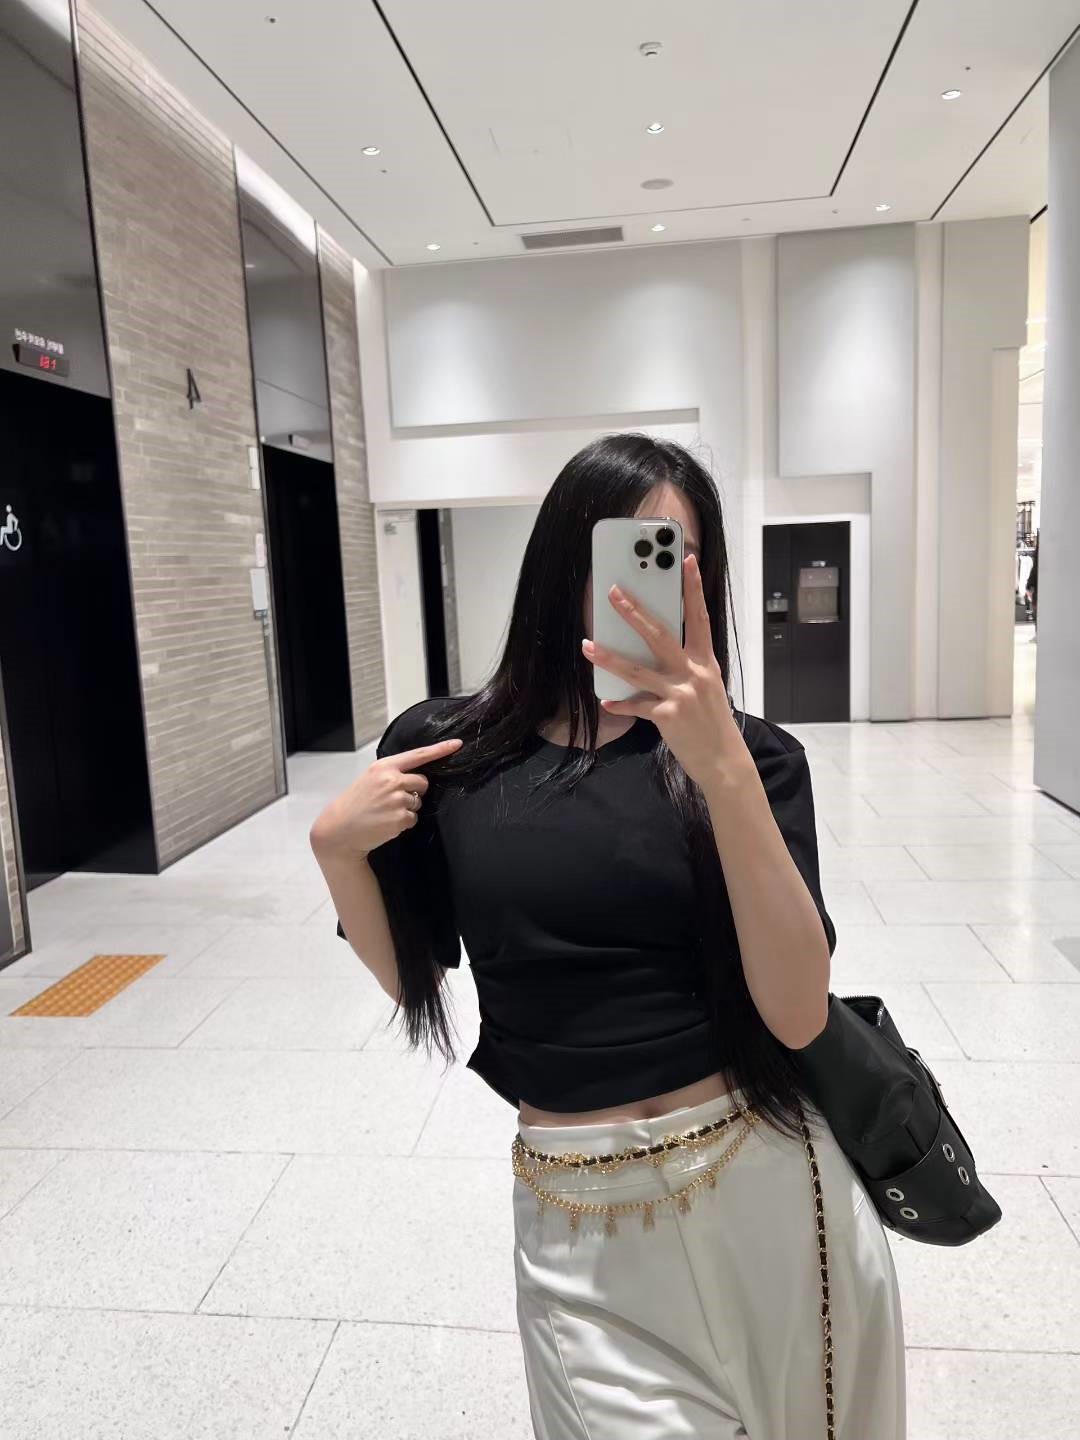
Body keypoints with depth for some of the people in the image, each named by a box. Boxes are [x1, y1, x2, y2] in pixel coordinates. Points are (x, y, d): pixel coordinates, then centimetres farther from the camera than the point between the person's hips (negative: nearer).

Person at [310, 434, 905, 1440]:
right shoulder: (443, 752, -5)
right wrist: (335, 849, -12)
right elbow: (411, 980, 5)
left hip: (764, 1190, 1)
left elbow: (798, 1013, -18)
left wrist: (721, 769, -29)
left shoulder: (750, 753, -8)